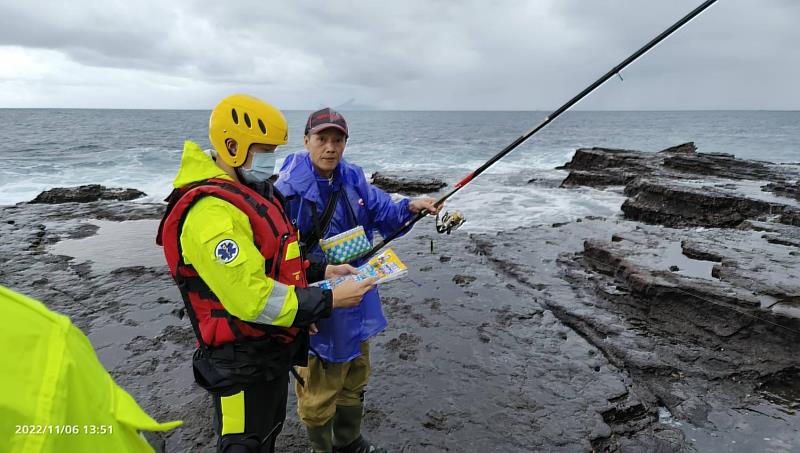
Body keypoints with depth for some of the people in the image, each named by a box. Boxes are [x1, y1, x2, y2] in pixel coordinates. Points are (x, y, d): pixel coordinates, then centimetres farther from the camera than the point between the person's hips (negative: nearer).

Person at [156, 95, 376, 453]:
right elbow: (252, 299, -32)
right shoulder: (211, 213, -27)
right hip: (243, 363, -10)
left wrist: (322, 271, 4)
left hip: (274, 349, 10)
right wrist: (329, 301, -26)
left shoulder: (253, 192, 7)